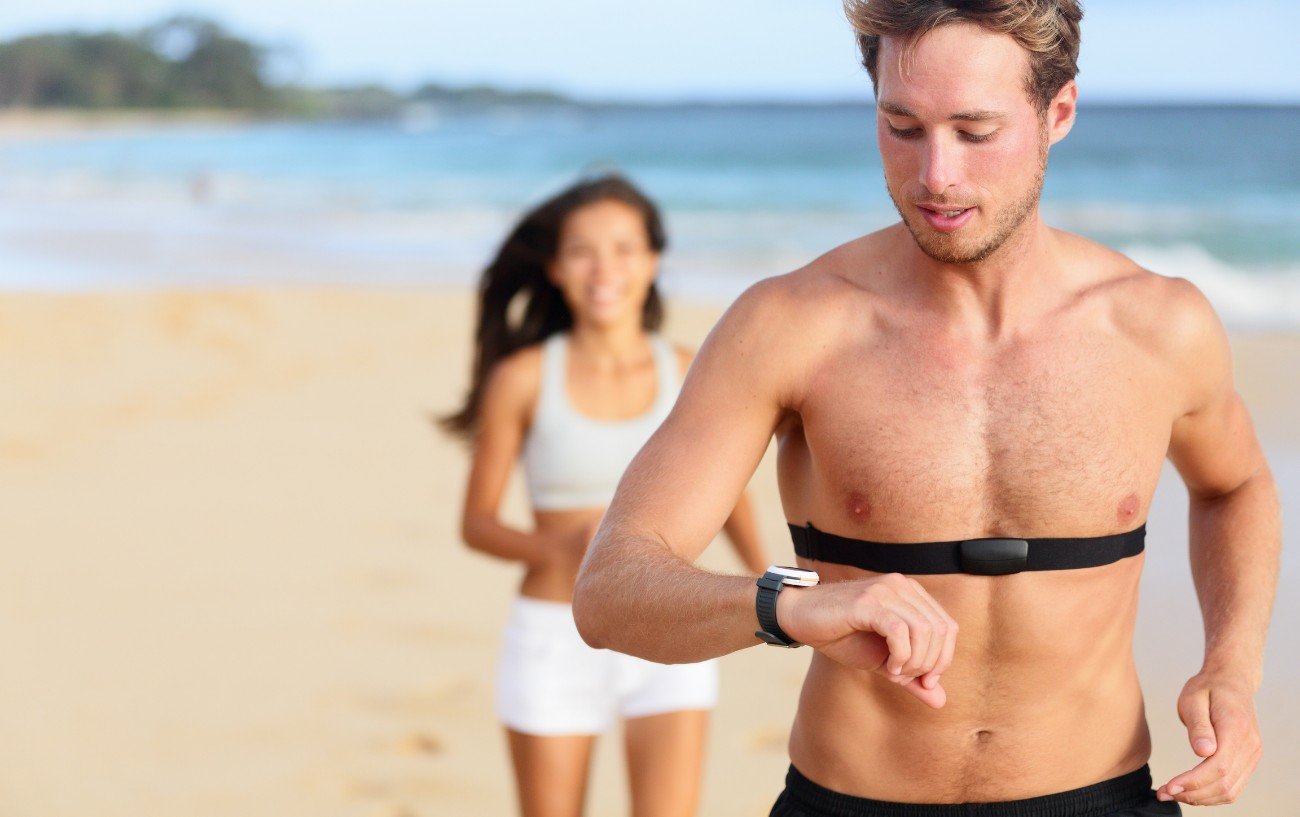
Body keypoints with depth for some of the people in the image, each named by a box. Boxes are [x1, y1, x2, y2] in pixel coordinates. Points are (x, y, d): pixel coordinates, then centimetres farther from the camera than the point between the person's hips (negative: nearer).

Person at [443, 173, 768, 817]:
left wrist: (763, 577, -1)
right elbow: (477, 523, 0)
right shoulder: (523, 378, -6)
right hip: (556, 642, -1)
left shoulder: (693, 376, -2)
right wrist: (562, 550, -20)